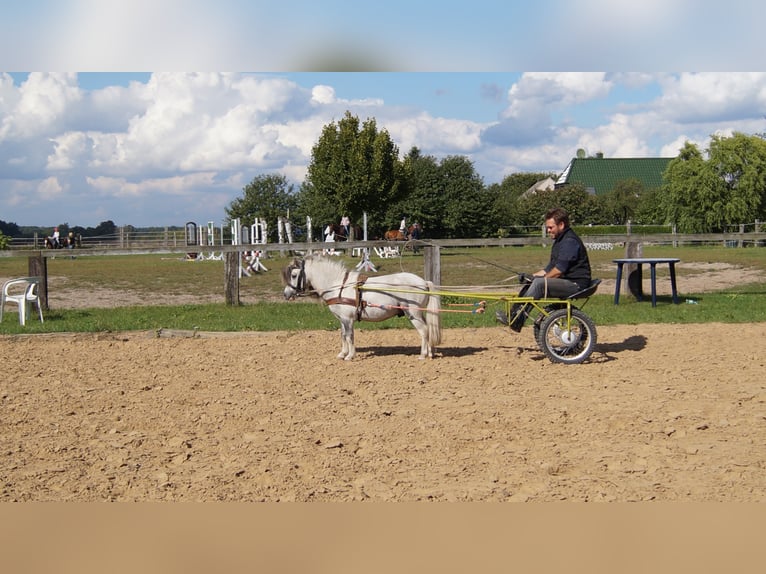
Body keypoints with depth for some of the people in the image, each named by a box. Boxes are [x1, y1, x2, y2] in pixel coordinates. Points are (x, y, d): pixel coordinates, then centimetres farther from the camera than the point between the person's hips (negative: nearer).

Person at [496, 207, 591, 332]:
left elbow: (559, 270, -21)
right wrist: (532, 276, 8)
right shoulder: (560, 240, 19)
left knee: (539, 284, -26)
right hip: (565, 282, 10)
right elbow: (551, 267, 20)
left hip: (576, 284, -10)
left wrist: (538, 279, -12)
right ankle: (513, 316, -7)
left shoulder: (570, 241, -15)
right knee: (531, 284, 0)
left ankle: (516, 320, -23)